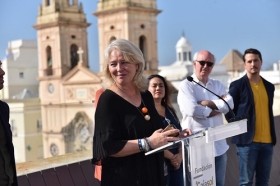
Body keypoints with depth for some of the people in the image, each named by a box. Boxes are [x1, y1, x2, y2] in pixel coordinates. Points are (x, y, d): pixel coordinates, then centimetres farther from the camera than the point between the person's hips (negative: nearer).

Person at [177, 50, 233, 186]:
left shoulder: (217, 85, 11)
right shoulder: (186, 85, -5)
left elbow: (229, 104, -5)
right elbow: (192, 110, -21)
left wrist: (206, 103, -14)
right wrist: (218, 107, -8)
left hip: (219, 146, 5)